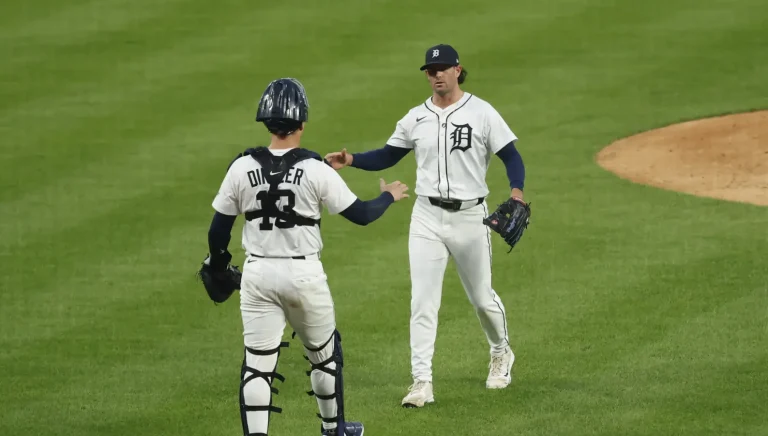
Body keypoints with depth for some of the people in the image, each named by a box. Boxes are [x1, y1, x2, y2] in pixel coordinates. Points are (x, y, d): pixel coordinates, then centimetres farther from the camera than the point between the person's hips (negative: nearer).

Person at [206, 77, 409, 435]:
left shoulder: (242, 168, -7)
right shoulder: (316, 170, -13)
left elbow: (218, 230, 0)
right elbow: (361, 214, -4)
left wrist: (218, 267, 18)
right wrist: (389, 196, 16)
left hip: (258, 275, 1)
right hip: (304, 274, -1)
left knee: (257, 364, 1)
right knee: (324, 354, 20)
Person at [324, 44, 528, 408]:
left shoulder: (482, 113, -6)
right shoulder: (416, 118, 4)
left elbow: (511, 157, -7)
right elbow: (387, 156, 11)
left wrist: (516, 191, -26)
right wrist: (350, 160, -7)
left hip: (470, 217, -2)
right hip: (427, 218, 2)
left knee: (481, 297, 12)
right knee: (422, 302, -6)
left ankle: (501, 354, 40)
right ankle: (422, 382, -7)